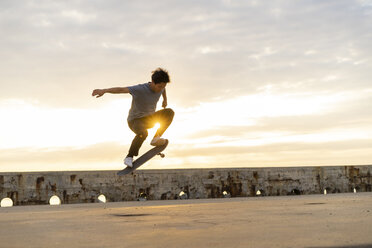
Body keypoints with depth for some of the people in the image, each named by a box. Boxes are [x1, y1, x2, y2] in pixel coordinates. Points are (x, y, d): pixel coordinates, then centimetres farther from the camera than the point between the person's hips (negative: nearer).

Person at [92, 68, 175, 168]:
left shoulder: (160, 88, -6)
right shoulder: (140, 89, -27)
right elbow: (121, 89, -40)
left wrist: (165, 100, 35)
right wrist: (104, 90, -52)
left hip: (149, 119, 7)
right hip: (135, 120, -7)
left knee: (170, 112, -14)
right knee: (143, 132, -40)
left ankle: (156, 139, -10)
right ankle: (129, 157, -20)